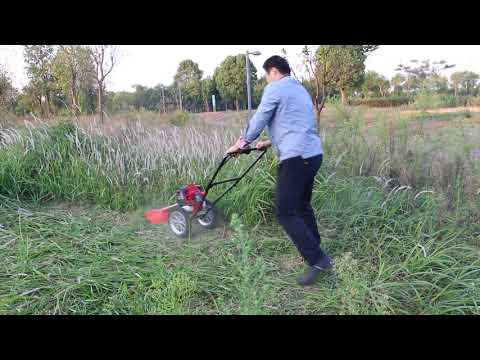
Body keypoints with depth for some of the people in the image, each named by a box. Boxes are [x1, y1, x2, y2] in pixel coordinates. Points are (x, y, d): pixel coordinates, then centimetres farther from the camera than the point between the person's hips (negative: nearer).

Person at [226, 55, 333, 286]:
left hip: (296, 157, -10)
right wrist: (270, 142, 35)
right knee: (302, 206, 20)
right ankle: (314, 251, 28)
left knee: (285, 212, -7)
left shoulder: (274, 88, -3)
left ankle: (318, 259, -7)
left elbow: (259, 120, 0)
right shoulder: (300, 89, 25)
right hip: (313, 154, 10)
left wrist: (242, 143, 15)